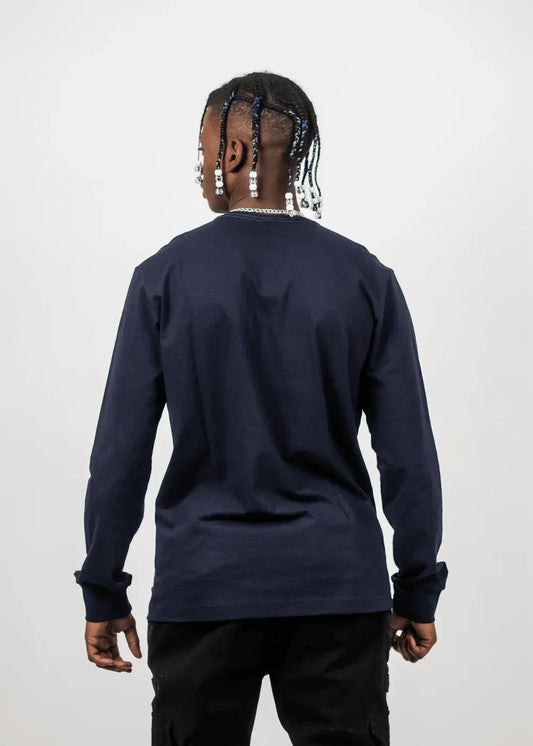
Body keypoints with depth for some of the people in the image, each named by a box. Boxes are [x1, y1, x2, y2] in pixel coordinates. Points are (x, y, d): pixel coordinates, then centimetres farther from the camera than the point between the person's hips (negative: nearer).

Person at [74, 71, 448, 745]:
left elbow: (120, 452, -4)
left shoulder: (165, 277, -5)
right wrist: (418, 592, 7)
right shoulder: (365, 278, -3)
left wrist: (103, 593, 5)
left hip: (202, 587, 0)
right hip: (339, 588, 1)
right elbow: (408, 455, -2)